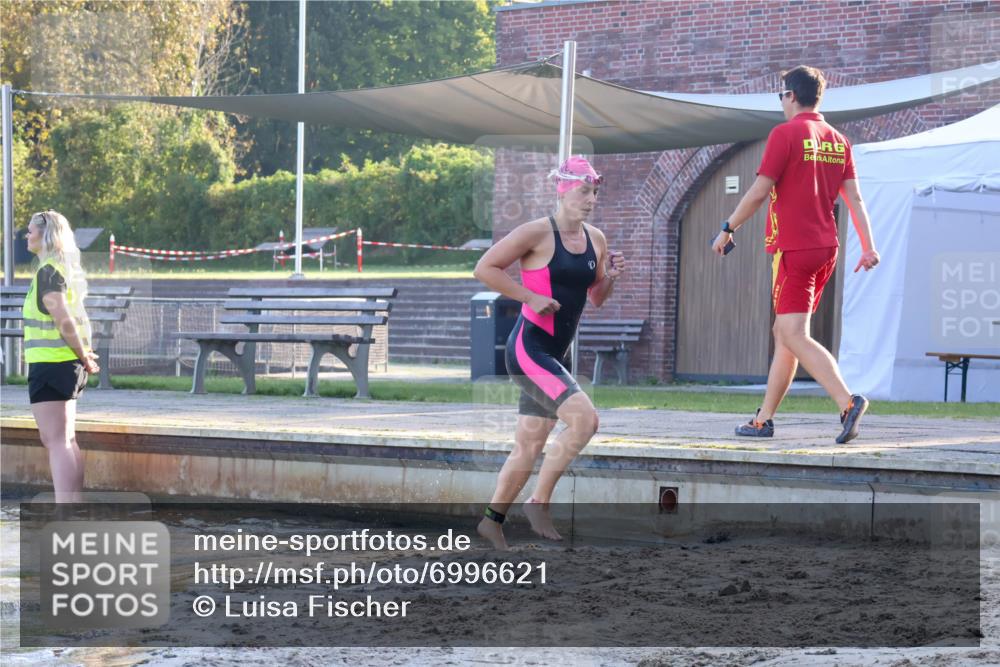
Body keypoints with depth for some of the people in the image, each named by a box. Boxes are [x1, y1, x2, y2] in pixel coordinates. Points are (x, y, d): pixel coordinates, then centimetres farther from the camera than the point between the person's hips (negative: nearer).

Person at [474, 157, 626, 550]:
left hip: (555, 354, 8)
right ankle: (539, 503, -11)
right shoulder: (537, 233, -12)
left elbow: (596, 299, 20)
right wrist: (531, 297, -17)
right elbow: (485, 269, -12)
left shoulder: (595, 240, 10)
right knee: (584, 418, -22)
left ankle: (493, 521, 24)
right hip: (529, 349, -8)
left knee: (529, 449, 12)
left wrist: (610, 277, -1)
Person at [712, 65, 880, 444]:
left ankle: (848, 402, -29)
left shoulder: (786, 134, -9)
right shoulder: (838, 141, 11)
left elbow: (760, 191, -10)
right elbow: (854, 198, 7)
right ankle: (763, 420, 17)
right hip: (826, 247, 8)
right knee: (784, 333, 14)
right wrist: (868, 246, 7)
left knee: (795, 336, -12)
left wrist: (727, 229, -1)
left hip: (793, 248, -8)